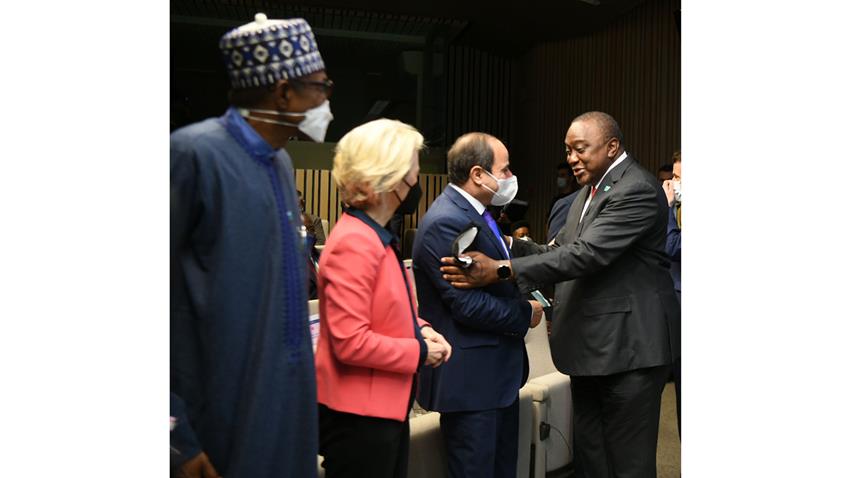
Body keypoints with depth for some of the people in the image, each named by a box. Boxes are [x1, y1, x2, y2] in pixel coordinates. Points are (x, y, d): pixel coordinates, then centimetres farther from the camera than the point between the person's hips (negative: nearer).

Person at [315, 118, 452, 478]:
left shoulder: (377, 237, 9)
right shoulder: (354, 243, -22)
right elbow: (351, 342, -25)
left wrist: (420, 329, 3)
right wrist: (420, 351, -14)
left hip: (385, 407, 10)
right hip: (358, 416, -10)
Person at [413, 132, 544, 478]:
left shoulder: (475, 213, 11)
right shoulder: (445, 222, -21)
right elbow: (467, 304, -24)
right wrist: (526, 314, -11)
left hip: (498, 371, 10)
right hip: (470, 378, -10)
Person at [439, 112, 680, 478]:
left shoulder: (637, 190, -16)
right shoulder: (590, 189, 16)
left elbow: (587, 254, -27)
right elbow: (560, 250, 13)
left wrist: (503, 270, -31)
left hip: (628, 346, -9)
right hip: (589, 346, 9)